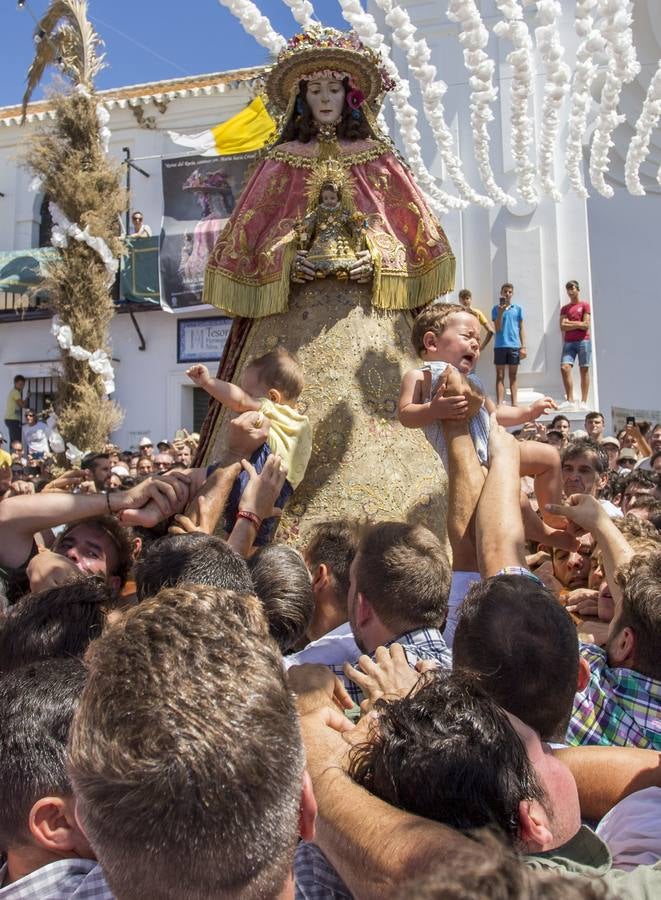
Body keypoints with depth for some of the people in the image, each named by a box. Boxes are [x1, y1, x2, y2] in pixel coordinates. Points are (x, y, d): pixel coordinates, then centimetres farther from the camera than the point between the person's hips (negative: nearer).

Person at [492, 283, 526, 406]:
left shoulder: (518, 308, 7)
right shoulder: (496, 308, 3)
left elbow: (521, 328, 8)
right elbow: (498, 329, -3)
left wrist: (523, 346, 1)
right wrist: (500, 312, -14)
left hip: (515, 346, 2)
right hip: (500, 346, -2)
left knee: (513, 376, 7)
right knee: (500, 376, -1)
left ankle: (514, 404, 10)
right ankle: (499, 404, -4)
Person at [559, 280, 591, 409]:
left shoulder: (585, 305, 6)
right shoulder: (564, 308, 16)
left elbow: (586, 325, -4)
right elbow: (562, 327, 4)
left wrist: (569, 322, 0)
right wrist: (578, 324, -4)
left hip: (583, 341, -3)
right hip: (568, 342, 3)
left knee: (584, 370, -2)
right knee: (564, 367, -14)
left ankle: (584, 402, -2)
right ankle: (569, 400, -12)